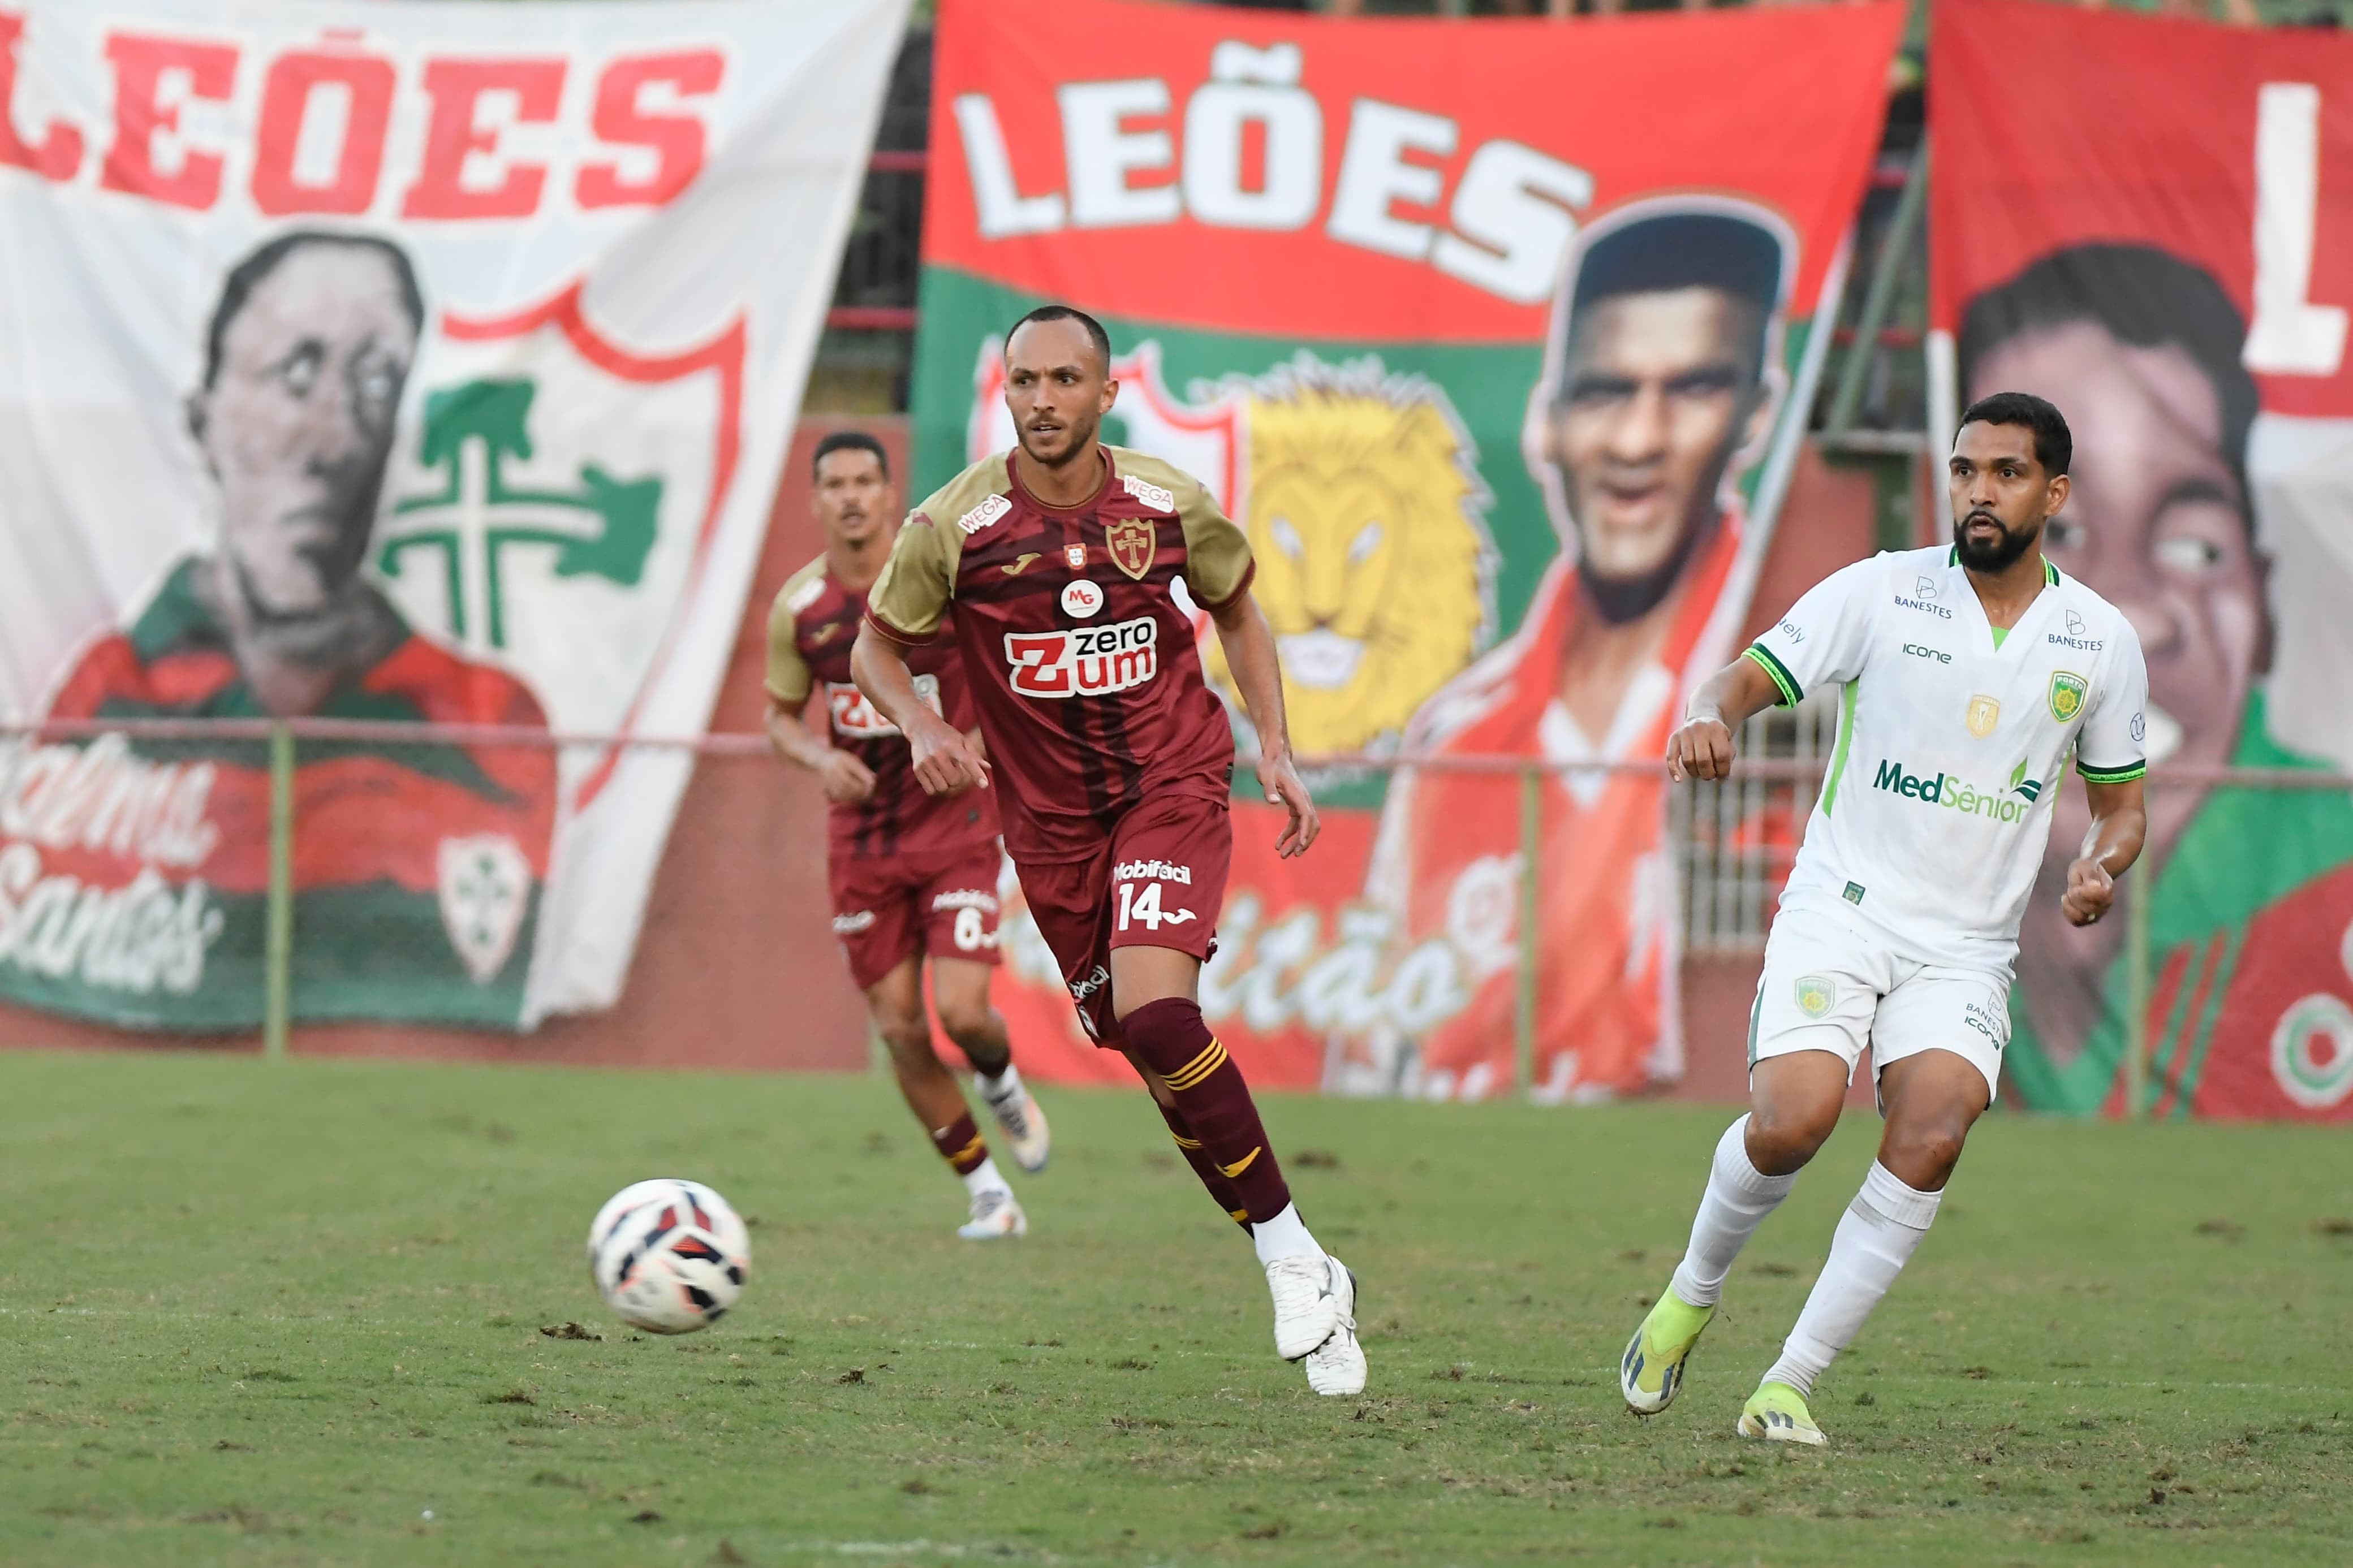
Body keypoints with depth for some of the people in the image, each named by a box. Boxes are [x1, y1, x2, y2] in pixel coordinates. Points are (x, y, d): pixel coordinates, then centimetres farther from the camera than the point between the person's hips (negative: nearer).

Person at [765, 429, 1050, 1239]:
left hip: (955, 828, -3)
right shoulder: (798, 608, -3)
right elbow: (781, 716, 11)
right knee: (900, 1032, 0)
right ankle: (988, 1195, 14)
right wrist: (820, 758, -11)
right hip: (861, 838, 3)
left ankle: (1000, 1080, 22)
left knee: (962, 1012, -16)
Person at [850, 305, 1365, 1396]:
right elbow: (878, 645, 3)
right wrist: (921, 726, -17)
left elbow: (1236, 611, 12)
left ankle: (1293, 1258, -16)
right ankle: (1305, 1278, 18)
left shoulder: (1171, 507, -7)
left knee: (1154, 1008, -25)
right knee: (1160, 1057, 4)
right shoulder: (952, 527, -11)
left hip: (1173, 785, -2)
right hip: (1050, 815, 2)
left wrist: (1275, 749, 3)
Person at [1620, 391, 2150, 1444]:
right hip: (1840, 909, -2)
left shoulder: (2100, 641, 6)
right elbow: (1752, 675, -2)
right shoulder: (1883, 591, -1)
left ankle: (1790, 1383, -14)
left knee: (1931, 1138, -23)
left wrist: (2100, 866, -6)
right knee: (1791, 1123, -23)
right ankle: (1691, 1297, 8)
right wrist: (1711, 716, -27)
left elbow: (2120, 802, 17)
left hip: (1967, 949, 2)